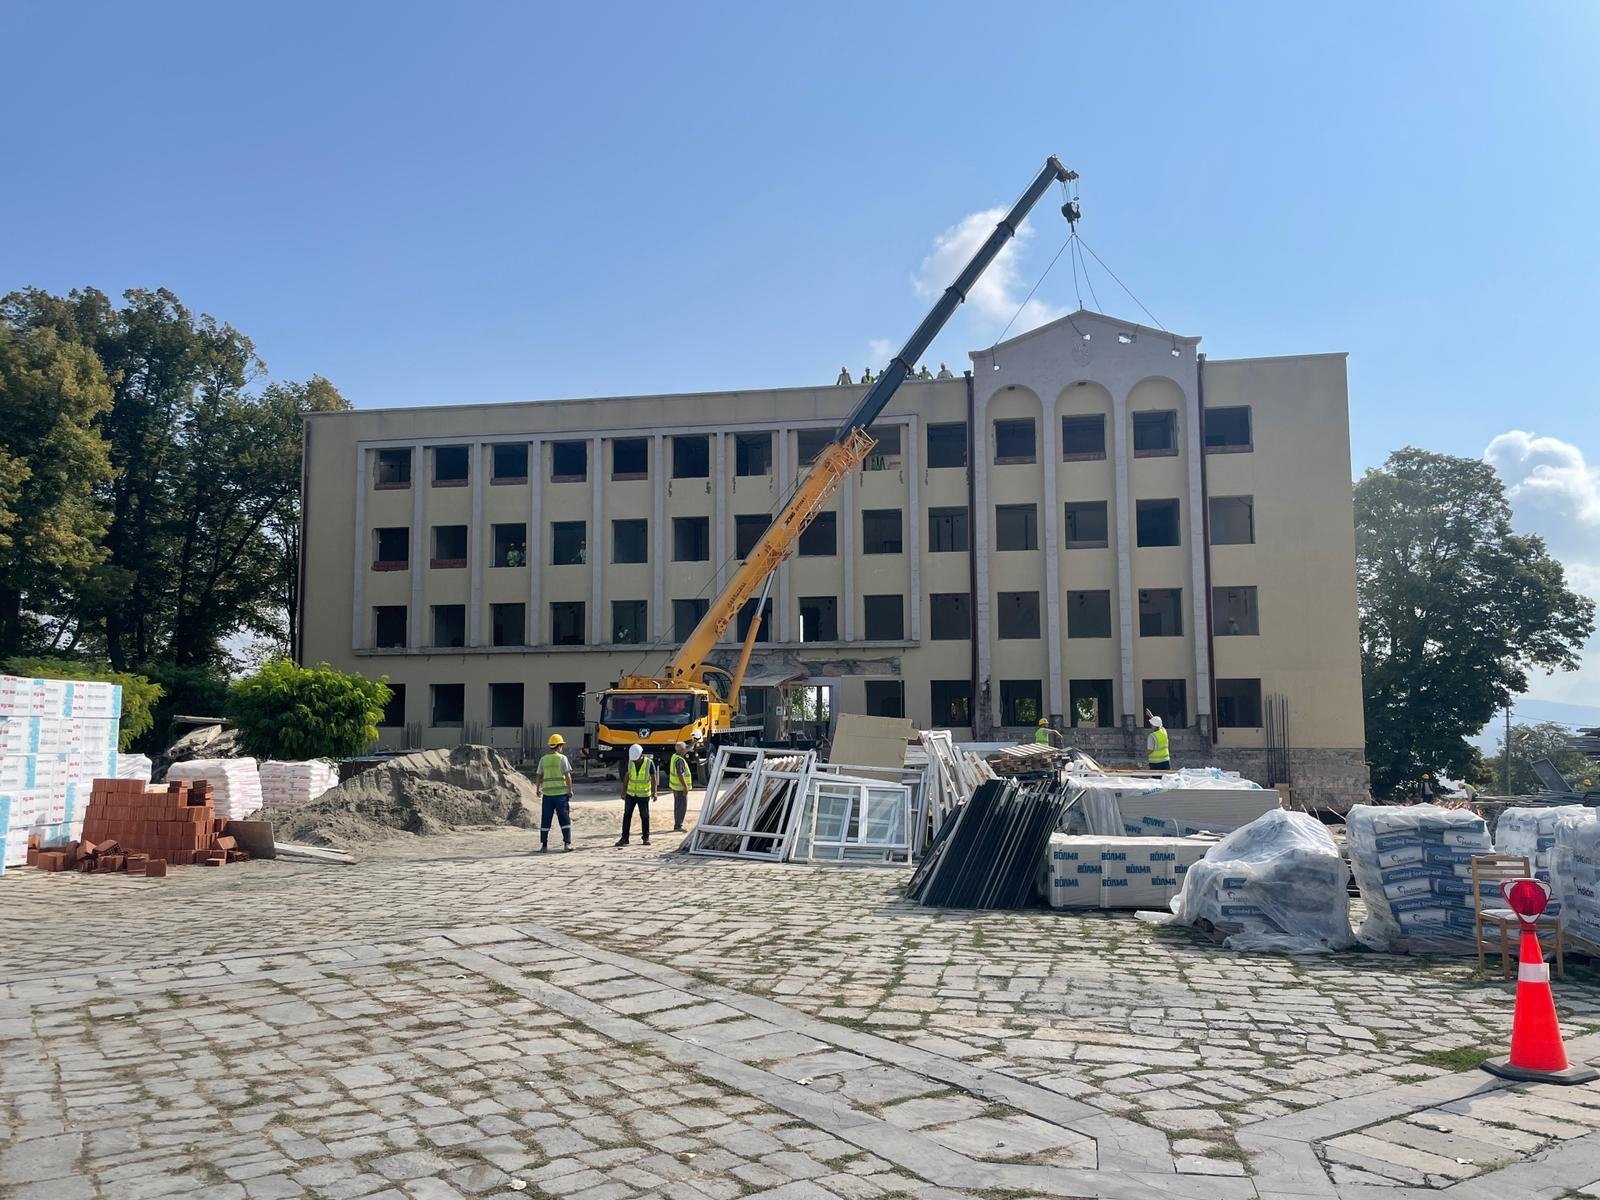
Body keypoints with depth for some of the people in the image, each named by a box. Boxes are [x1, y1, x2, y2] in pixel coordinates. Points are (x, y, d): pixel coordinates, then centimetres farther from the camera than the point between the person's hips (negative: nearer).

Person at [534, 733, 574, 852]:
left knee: (545, 820, 8)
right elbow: (567, 776, -8)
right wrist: (570, 790, -1)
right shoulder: (562, 758, -3)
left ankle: (544, 845, 8)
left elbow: (539, 777, 6)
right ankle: (567, 843, 0)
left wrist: (538, 789, 19)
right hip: (561, 792, -3)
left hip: (547, 793, 3)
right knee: (565, 819, 4)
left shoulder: (543, 759, 5)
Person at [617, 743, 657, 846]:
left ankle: (645, 838, 14)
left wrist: (654, 792, -15)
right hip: (630, 794, 3)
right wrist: (623, 791, 5)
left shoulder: (649, 763, -11)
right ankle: (624, 838, 5)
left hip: (643, 795, -3)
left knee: (644, 816, 3)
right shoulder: (630, 762, -2)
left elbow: (653, 778, -8)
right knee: (627, 815, 1)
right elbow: (626, 777, 6)